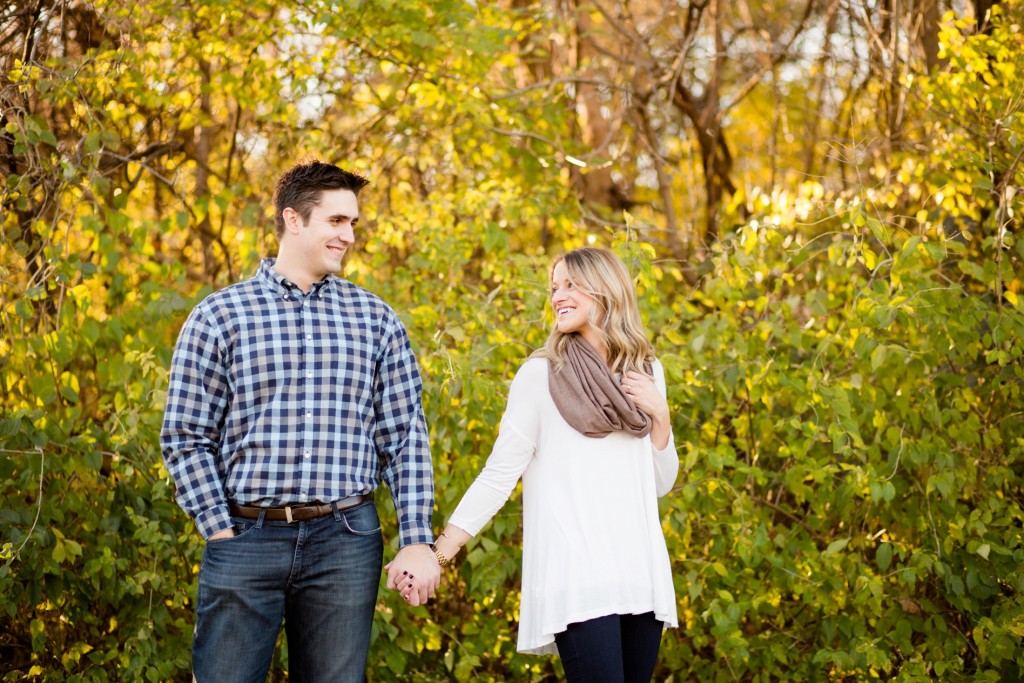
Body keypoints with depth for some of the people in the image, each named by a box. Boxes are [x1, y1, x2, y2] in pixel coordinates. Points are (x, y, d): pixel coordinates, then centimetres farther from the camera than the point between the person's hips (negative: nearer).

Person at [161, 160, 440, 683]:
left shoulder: (375, 319, 9)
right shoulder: (219, 316, 2)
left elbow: (406, 438, 8)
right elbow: (185, 437, 2)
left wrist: (417, 541, 1)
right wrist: (220, 532, -6)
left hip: (346, 541, 2)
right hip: (246, 537, -2)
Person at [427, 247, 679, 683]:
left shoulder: (647, 373, 12)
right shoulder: (541, 374, -1)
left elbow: (660, 484, 15)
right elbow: (501, 471, -4)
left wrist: (659, 415, 0)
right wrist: (441, 549, -11)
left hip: (641, 573, 5)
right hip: (576, 578, -5)